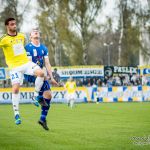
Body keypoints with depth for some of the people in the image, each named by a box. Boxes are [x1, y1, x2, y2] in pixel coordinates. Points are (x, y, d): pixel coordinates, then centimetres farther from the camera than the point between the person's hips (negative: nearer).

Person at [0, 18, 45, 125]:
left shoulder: (21, 36, 9)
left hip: (26, 63, 4)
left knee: (41, 73, -22)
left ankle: (36, 95, -2)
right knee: (15, 89, -12)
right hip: (15, 67, -4)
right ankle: (16, 114, 2)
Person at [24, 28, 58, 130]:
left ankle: (43, 119, 5)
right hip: (30, 74, -6)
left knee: (48, 95, -5)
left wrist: (52, 78, 4)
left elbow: (47, 64, 12)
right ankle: (40, 97, -24)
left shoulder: (44, 48, 12)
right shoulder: (28, 48, -7)